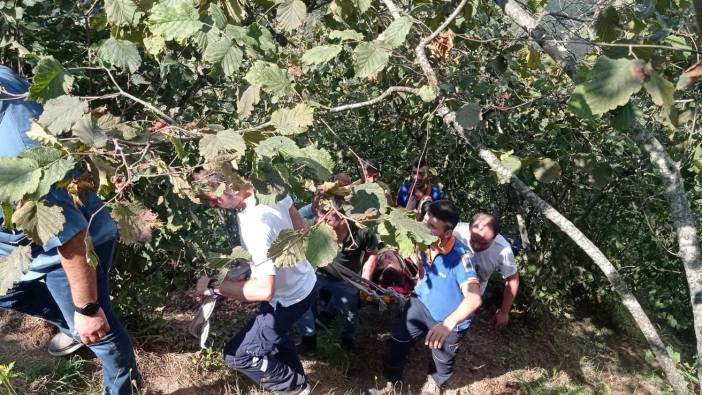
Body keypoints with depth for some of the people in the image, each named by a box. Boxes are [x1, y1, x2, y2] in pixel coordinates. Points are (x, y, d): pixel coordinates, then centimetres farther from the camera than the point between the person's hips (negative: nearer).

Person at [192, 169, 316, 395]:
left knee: (238, 355, 3)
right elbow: (301, 227, 2)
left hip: (290, 298, -9)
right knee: (273, 332, 33)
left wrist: (214, 286, -29)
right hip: (303, 281, 9)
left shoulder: (256, 227, -39)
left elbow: (265, 290, -38)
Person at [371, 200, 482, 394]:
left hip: (450, 319, -4)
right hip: (423, 302, 4)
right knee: (397, 341, 4)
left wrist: (448, 324, -61)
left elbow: (474, 298, -48)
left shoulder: (460, 256, -37)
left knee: (442, 360, 19)